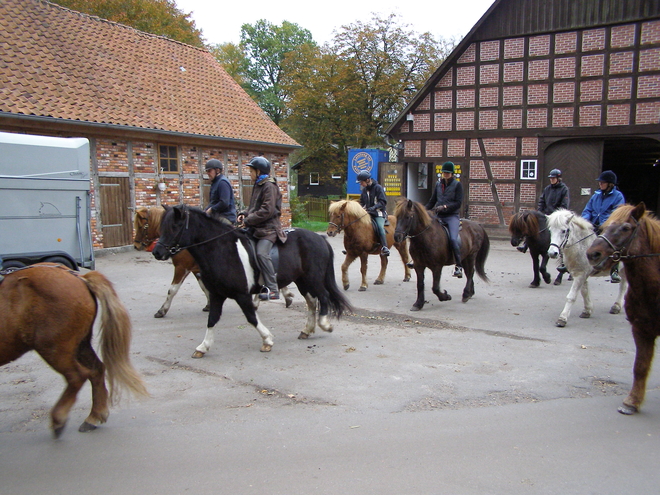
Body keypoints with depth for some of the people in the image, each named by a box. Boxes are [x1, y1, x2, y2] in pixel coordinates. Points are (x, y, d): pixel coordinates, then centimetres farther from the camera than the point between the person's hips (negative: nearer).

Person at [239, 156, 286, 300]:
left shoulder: (269, 186, -11)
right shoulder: (258, 185, 18)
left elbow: (267, 211, -20)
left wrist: (248, 220, -16)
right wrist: (245, 215, 6)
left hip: (268, 228, -11)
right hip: (256, 228, 11)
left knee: (262, 253, -28)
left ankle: (273, 290, -27)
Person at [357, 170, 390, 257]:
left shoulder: (378, 187, -8)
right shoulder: (364, 190, 10)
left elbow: (382, 202, -12)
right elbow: (362, 202, 20)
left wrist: (373, 207, -26)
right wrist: (362, 208, -2)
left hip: (379, 214, -6)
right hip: (367, 213, 6)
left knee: (380, 227, -28)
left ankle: (385, 248, -35)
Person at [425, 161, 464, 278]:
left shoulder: (457, 185, 2)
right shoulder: (438, 184, 15)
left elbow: (458, 202, -7)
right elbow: (432, 201, 18)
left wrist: (445, 206, -19)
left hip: (452, 216, -5)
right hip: (439, 216, 5)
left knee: (453, 238, -25)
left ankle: (459, 266, -15)